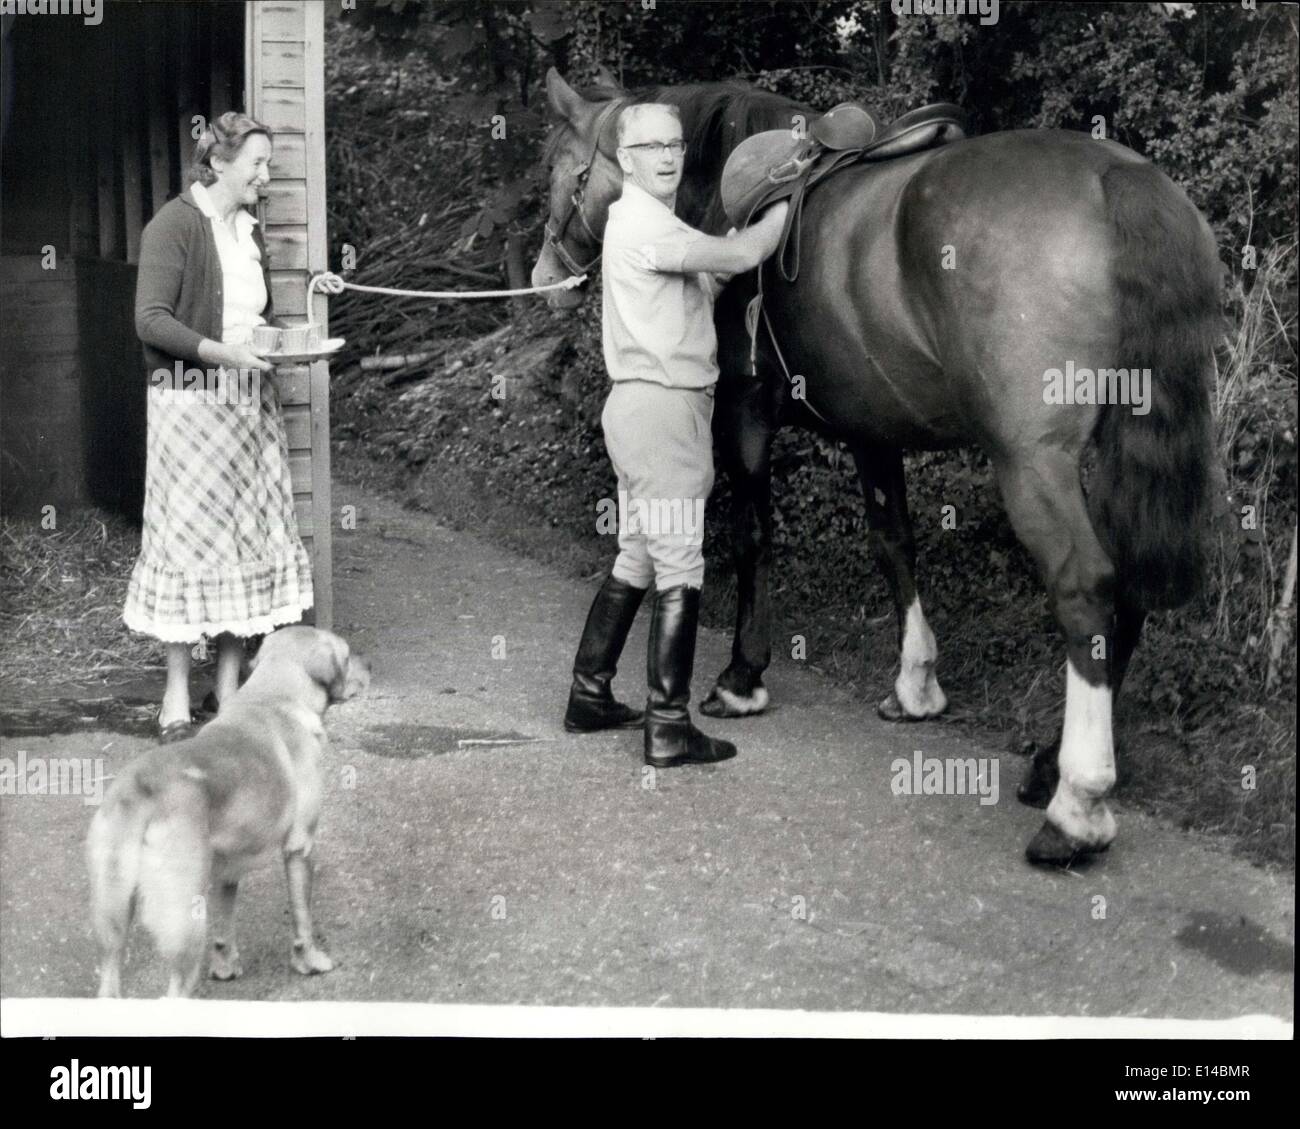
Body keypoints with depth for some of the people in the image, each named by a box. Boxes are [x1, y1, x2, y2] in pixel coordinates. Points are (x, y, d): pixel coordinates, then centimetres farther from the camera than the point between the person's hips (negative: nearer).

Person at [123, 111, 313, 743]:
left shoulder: (249, 230, 16)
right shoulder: (175, 225, -7)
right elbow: (151, 320, -15)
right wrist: (222, 352, -24)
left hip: (251, 403, 7)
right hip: (190, 402, -7)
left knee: (249, 536, 5)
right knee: (187, 536, -4)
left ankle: (230, 689, 13)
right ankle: (176, 700, 4)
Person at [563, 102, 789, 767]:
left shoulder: (649, 221, 18)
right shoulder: (642, 222, -14)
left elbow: (709, 284, 17)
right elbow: (741, 256, -19)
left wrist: (765, 207, 8)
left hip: (643, 408, 10)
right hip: (664, 408, -10)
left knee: (636, 561, 17)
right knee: (679, 570, -7)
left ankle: (590, 697, 25)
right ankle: (668, 731, -4)